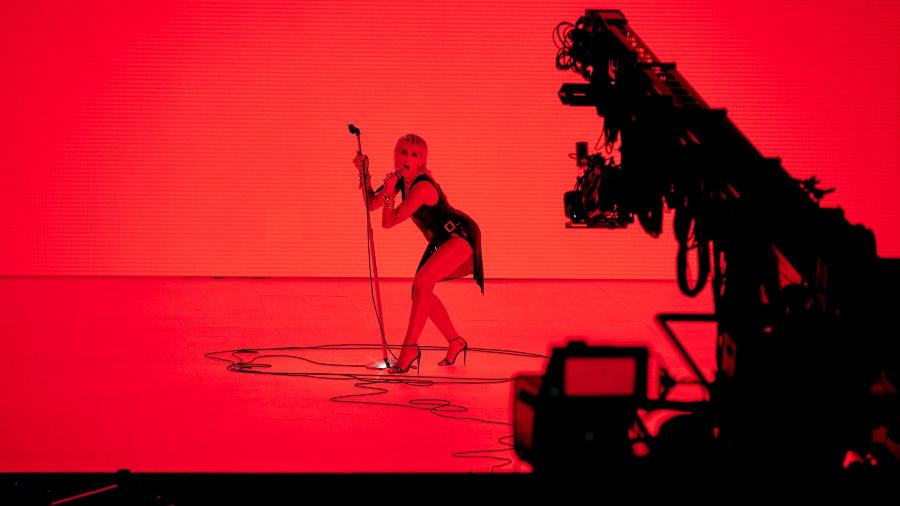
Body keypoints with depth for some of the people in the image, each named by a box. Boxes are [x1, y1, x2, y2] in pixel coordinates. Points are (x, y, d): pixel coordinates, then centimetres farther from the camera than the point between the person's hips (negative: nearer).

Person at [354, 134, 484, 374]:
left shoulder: (421, 187, -27)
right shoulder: (401, 179, -1)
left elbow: (389, 222, -27)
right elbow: (372, 204, 4)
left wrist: (389, 190, -32)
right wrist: (364, 174, -5)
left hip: (461, 235, -10)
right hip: (441, 240, 10)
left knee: (421, 284, -23)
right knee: (421, 291, 11)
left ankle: (409, 348, -20)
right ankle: (455, 342, 26)